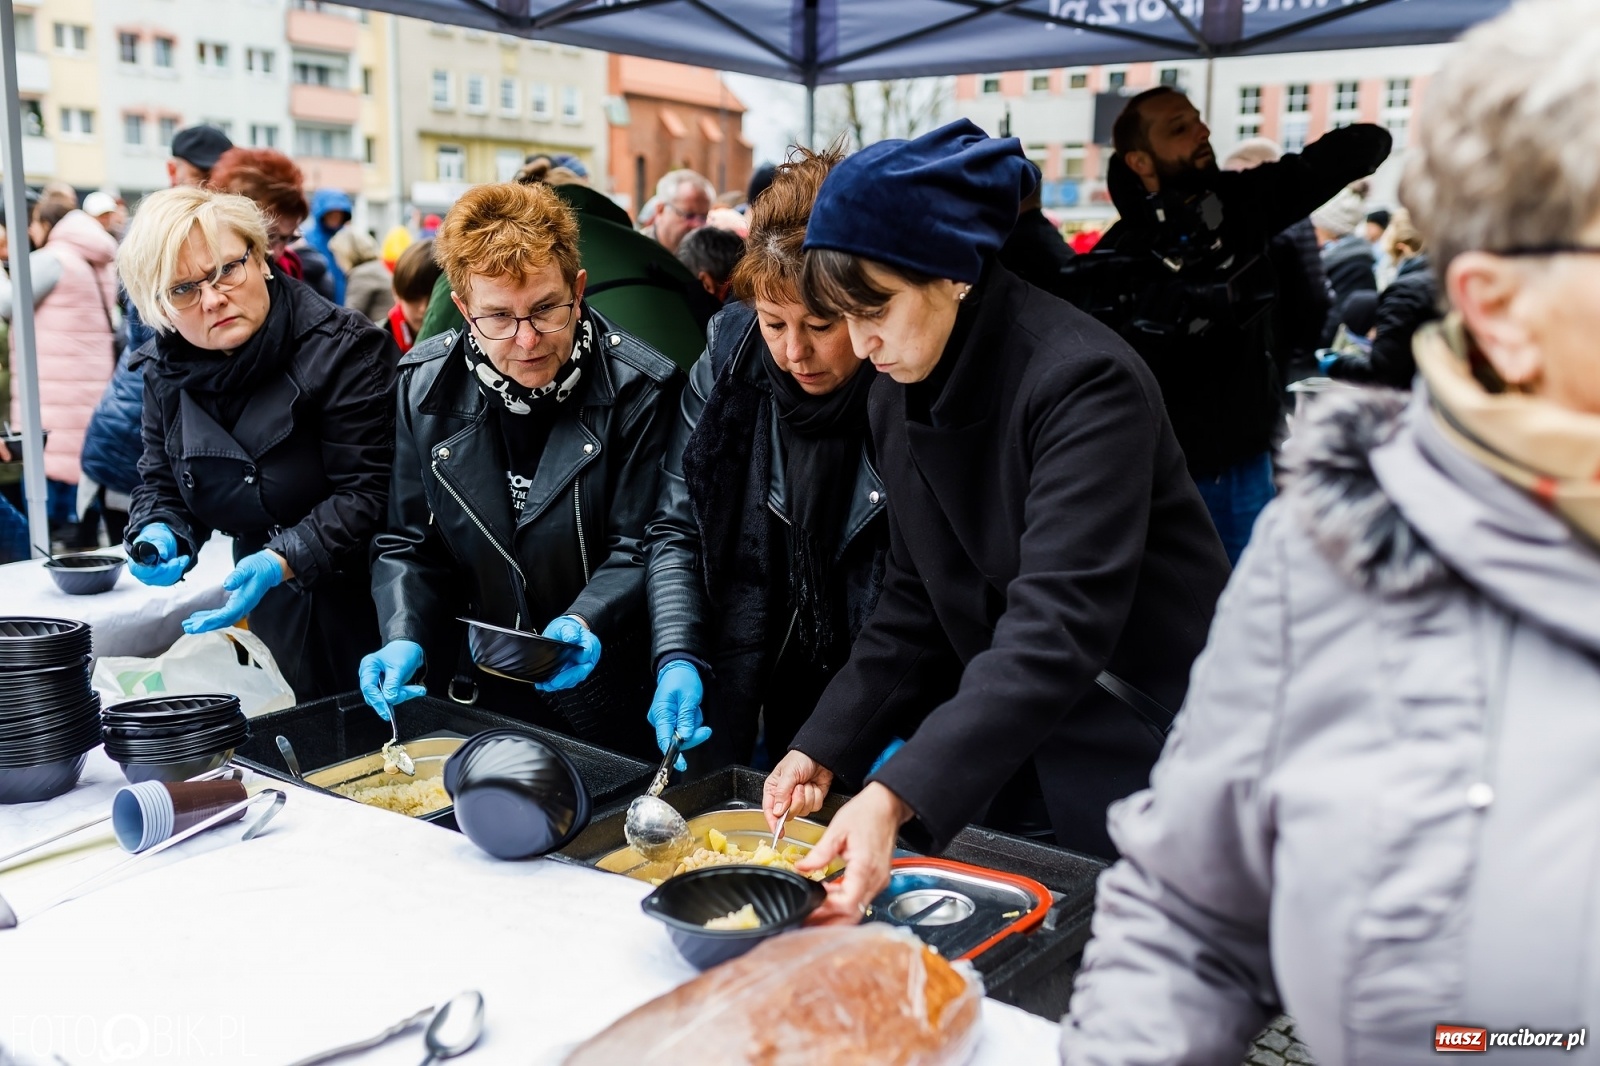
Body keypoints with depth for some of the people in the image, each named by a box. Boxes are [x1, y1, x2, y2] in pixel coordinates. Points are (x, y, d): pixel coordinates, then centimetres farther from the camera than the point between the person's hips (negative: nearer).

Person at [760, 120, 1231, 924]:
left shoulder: (1086, 380, -22)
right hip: (1011, 756, 6)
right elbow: (916, 606, 8)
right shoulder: (897, 401, 2)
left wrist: (896, 797, -40)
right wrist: (825, 749, -3)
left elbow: (1058, 624, -32)